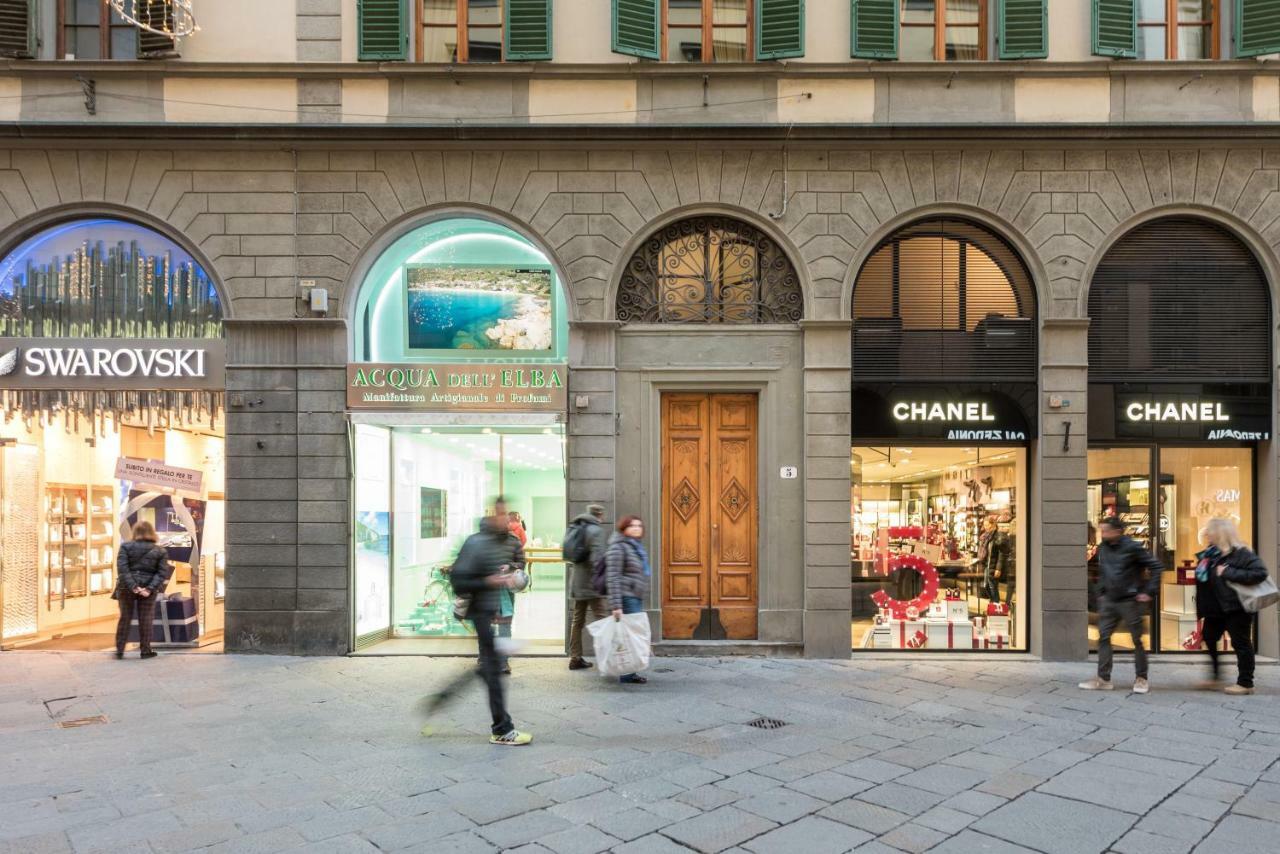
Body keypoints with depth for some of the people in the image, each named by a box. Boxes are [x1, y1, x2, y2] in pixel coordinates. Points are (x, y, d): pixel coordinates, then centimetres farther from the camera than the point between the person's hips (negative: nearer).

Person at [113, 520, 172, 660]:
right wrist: (149, 589, -13)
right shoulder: (160, 551, 0)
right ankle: (145, 650, 10)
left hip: (127, 587, 0)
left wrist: (133, 586, -16)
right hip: (148, 588, 0)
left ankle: (119, 650, 15)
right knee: (145, 620, 7)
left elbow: (122, 568, -13)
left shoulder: (126, 546, -3)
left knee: (125, 618, 12)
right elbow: (162, 573, -9)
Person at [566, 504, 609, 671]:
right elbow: (597, 558, -19)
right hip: (591, 582, -8)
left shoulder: (575, 528, 14)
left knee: (578, 619, 11)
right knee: (600, 619, -5)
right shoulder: (596, 530, -12)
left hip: (577, 581, 8)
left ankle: (575, 658, 14)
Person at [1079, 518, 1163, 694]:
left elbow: (1156, 567, -11)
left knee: (1137, 640, 6)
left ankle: (1141, 679, 18)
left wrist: (1149, 592, -12)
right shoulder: (1103, 548, 6)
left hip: (1130, 601, -6)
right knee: (1103, 637, 1)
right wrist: (1101, 592, 13)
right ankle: (1103, 678, 5)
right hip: (1109, 601, 6)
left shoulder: (1132, 547, -13)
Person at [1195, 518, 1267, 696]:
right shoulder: (1210, 553, 6)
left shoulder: (1239, 553, -17)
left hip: (1236, 607, -9)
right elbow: (1204, 578, 17)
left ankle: (1245, 683, 12)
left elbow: (1260, 572, -26)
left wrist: (1229, 572, -27)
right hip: (1215, 608, 9)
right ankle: (1215, 677, 28)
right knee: (1209, 638, 15)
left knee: (1240, 642, 2)